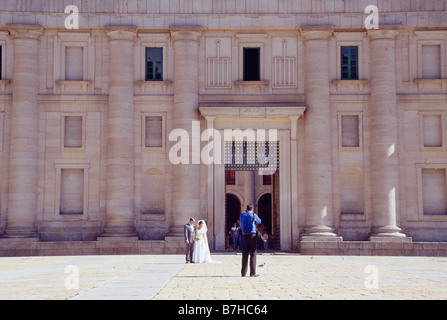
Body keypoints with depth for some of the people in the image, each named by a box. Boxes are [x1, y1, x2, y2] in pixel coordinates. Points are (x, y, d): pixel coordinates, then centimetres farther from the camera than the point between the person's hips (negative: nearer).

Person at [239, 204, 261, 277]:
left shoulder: (242, 215, 8)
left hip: (244, 235, 4)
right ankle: (252, 272, -4)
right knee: (253, 254, -1)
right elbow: (259, 222, 18)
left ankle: (243, 272, 9)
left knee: (245, 255, 8)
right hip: (252, 235, -4)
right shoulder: (253, 215, -2)